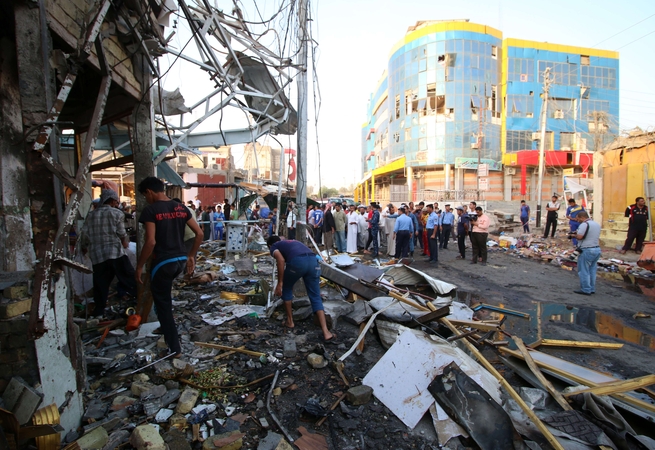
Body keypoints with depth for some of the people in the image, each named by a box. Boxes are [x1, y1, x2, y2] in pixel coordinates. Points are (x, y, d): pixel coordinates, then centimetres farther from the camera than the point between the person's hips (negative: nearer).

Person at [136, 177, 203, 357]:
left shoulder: (150, 210, -11)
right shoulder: (181, 208, 7)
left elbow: (150, 242, -20)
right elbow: (199, 233, 6)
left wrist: (139, 266, -9)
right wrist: (191, 256, 15)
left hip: (163, 262, -6)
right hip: (181, 260, 7)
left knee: (163, 304, 7)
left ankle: (175, 348, 14)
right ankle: (166, 326, 42)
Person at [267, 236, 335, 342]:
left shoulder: (274, 247, 24)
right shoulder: (292, 242, 42)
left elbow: (281, 260, -1)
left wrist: (280, 283, 4)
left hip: (297, 261, -5)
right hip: (313, 261, 5)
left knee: (286, 288, 25)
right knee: (316, 298, 11)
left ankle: (289, 321, 33)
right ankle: (326, 332, 2)